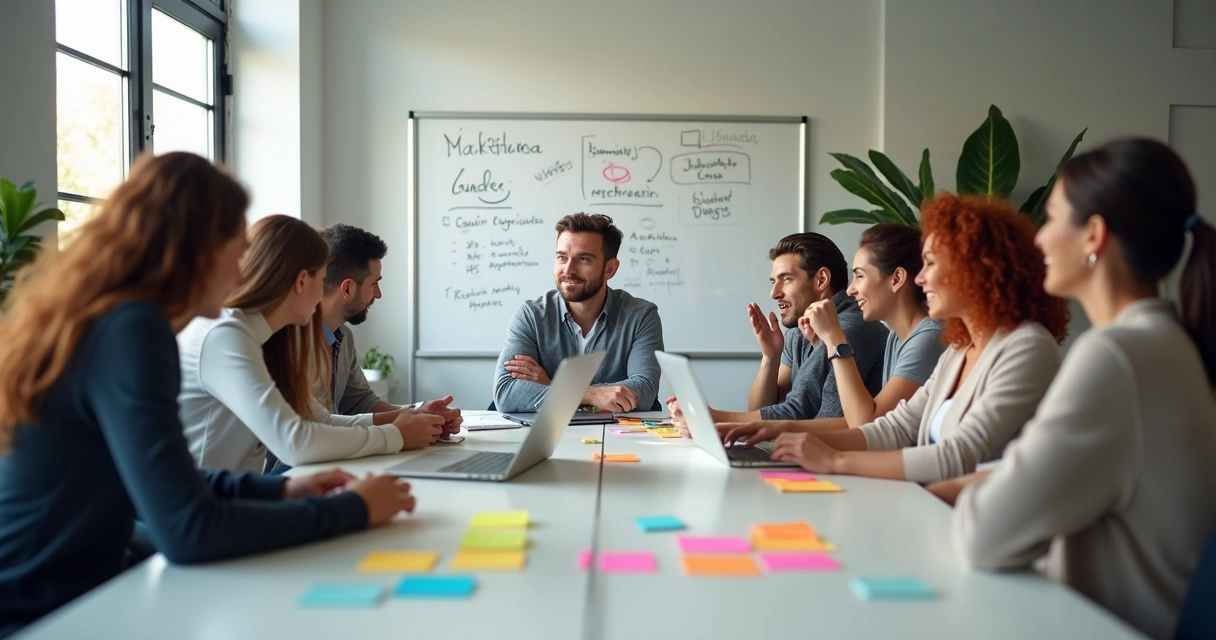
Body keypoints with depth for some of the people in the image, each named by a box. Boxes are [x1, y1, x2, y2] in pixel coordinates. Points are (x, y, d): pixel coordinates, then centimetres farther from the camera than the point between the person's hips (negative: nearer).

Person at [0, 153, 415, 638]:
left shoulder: (93, 317, 5)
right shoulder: (129, 328, -22)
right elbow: (187, 530, -27)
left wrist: (279, 490, 6)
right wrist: (350, 510, -17)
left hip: (70, 593, 8)